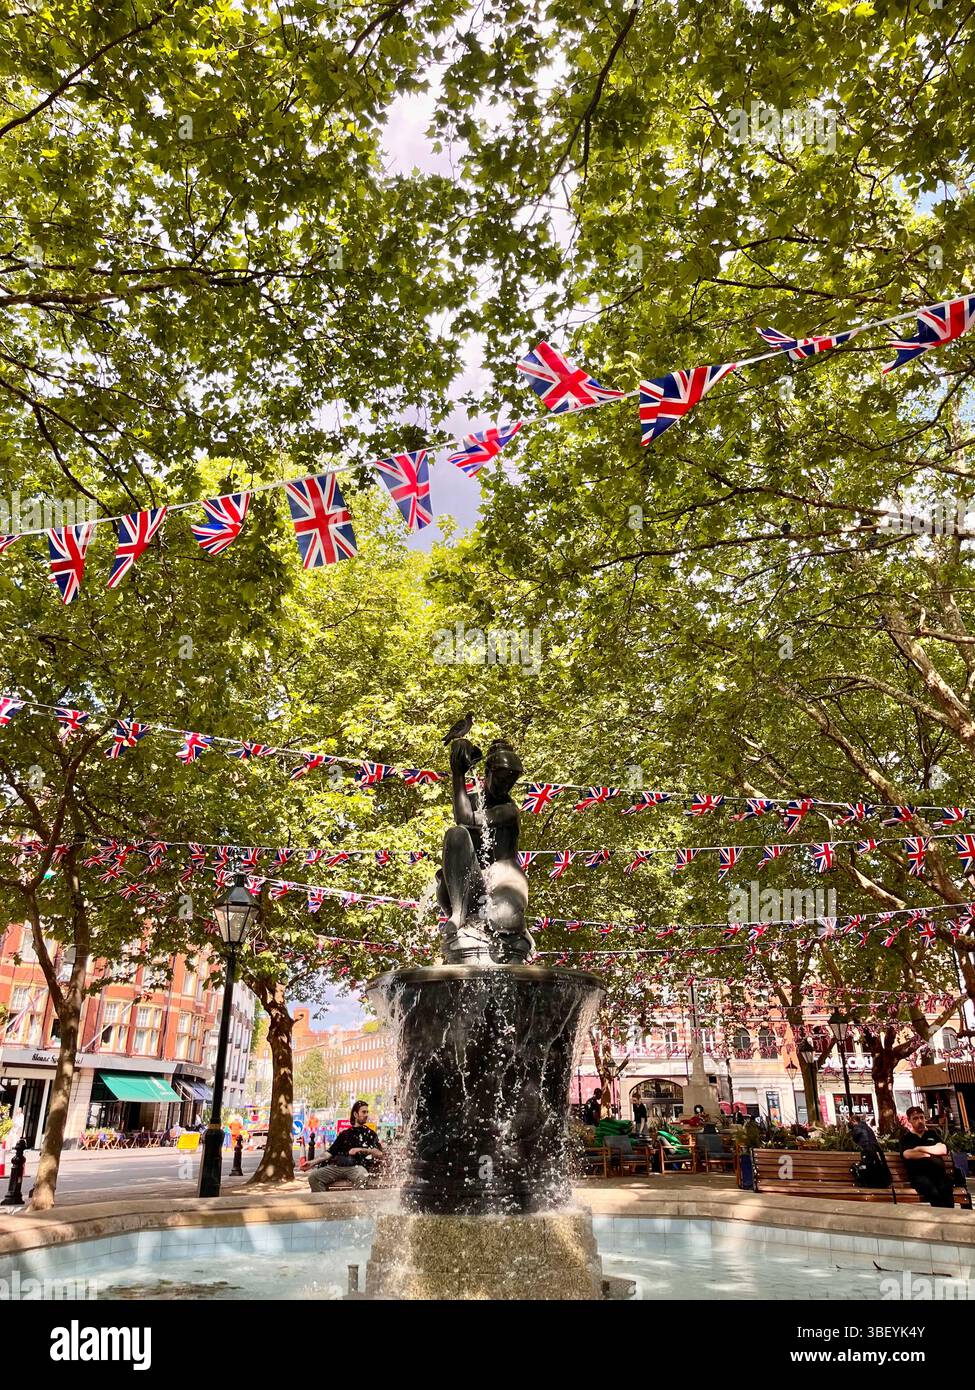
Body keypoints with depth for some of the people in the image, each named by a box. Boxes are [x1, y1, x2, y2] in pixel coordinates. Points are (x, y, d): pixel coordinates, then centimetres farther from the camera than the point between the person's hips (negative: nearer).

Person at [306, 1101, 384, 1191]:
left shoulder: (370, 1134, 17)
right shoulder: (345, 1133, 24)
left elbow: (379, 1154, 4)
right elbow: (331, 1152, 17)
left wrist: (361, 1150, -5)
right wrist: (313, 1162, 5)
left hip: (357, 1166, -3)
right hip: (338, 1166, 3)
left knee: (362, 1176, -40)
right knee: (313, 1176, -20)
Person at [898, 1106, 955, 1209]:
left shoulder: (933, 1133, 23)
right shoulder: (906, 1137, 16)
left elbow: (943, 1150, 7)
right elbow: (907, 1155, -2)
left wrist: (920, 1149, 3)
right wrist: (932, 1153, 1)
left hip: (939, 1172, 2)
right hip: (919, 1174, -2)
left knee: (945, 1190, -34)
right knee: (934, 1192, -35)